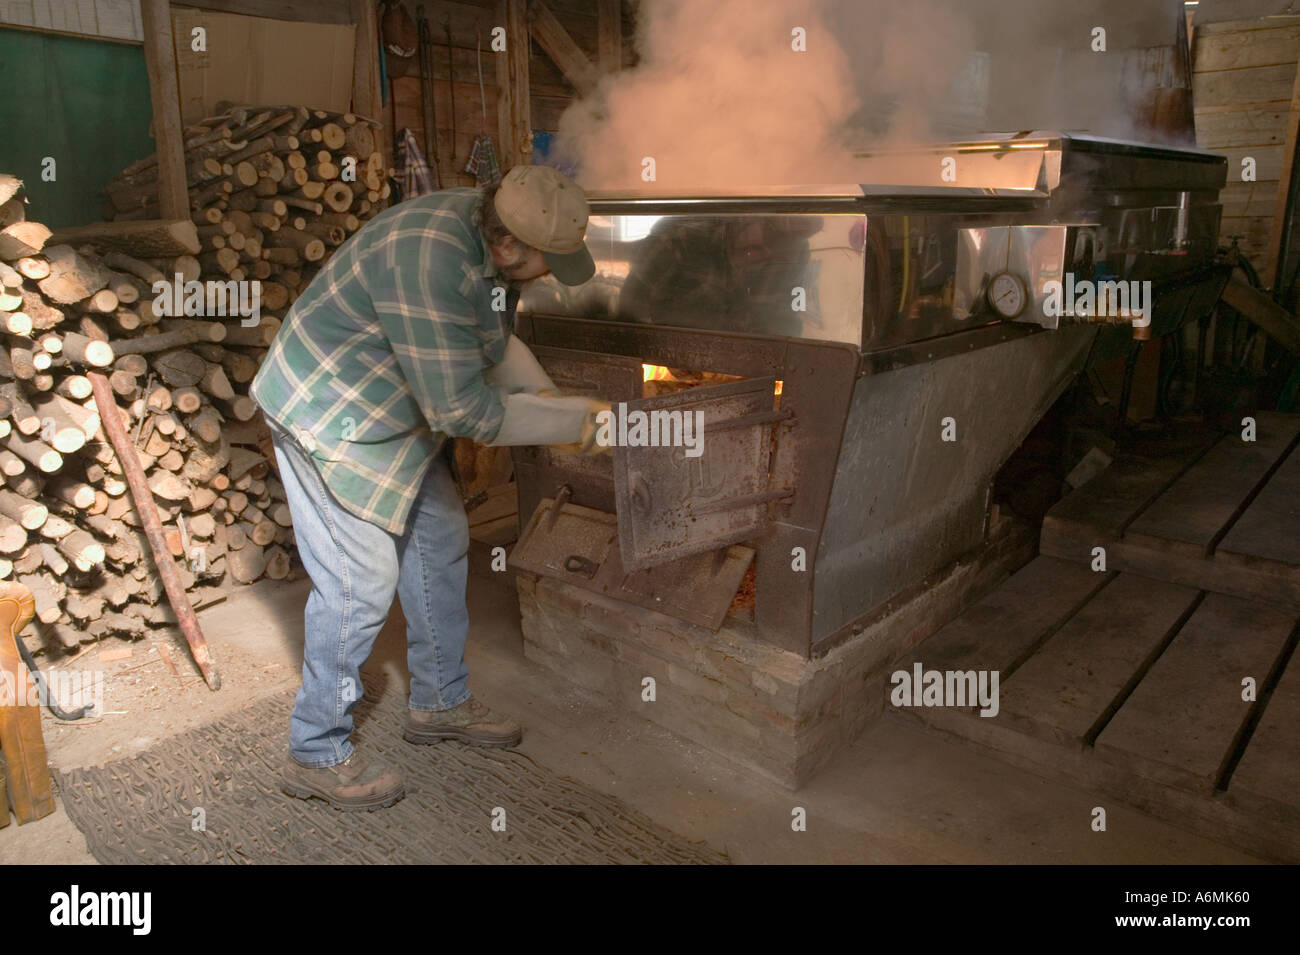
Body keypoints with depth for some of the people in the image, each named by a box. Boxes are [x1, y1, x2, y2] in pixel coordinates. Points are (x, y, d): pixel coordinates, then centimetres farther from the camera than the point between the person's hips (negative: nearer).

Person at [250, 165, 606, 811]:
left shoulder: (485, 232, -4)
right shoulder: (431, 263, -34)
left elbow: (491, 337, 13)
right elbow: (461, 411, -31)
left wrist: (542, 392, -1)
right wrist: (569, 422, -22)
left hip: (391, 412, 10)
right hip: (329, 417, -10)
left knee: (440, 540, 13)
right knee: (360, 582, -7)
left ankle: (439, 703, 29)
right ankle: (316, 755, 12)